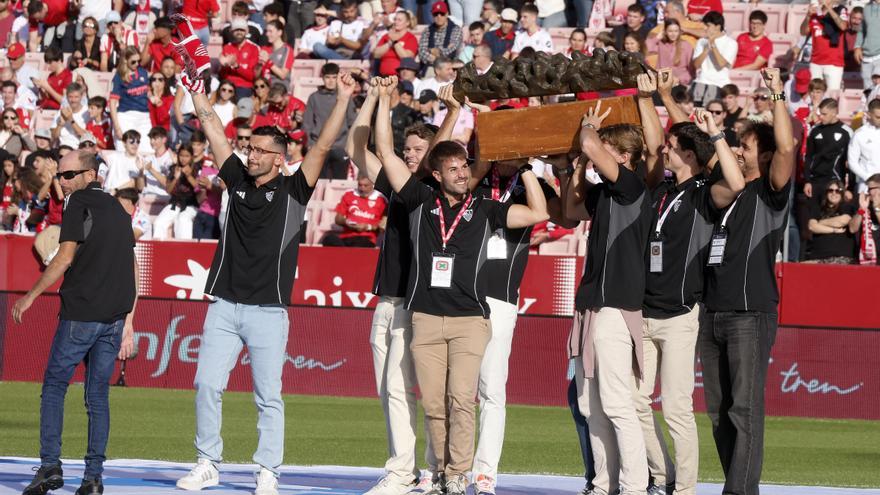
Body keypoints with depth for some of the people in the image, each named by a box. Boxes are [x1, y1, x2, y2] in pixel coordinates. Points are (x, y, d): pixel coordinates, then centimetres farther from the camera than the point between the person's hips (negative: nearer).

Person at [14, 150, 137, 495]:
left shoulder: (79, 204, -4)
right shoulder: (118, 209, 18)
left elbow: (65, 258, -12)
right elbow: (132, 270, 18)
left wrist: (30, 297, -4)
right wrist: (128, 324, 19)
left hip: (81, 312, -6)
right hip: (115, 317, 6)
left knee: (54, 387, 3)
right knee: (98, 396, 7)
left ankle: (50, 466, -6)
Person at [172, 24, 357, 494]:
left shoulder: (293, 190, 1)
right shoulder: (238, 181, 10)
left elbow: (323, 147, -6)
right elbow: (214, 132, 13)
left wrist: (343, 101, -12)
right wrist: (197, 90, 12)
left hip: (268, 311, -4)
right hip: (224, 305, 4)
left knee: (268, 396, -1)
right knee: (207, 385, 0)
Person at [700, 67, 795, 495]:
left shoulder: (770, 193, 0)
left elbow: (787, 146, -17)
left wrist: (777, 94, -14)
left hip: (750, 314, -7)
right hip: (712, 311, 8)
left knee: (745, 408, -10)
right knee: (717, 409, 8)